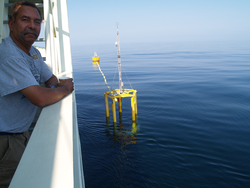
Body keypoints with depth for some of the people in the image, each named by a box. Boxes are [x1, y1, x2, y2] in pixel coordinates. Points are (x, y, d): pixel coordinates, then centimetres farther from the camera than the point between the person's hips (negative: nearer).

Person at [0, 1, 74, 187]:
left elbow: (52, 80, 15)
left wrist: (55, 87, -9)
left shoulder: (34, 53, 5)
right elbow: (40, 99, -32)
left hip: (21, 133, 9)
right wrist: (65, 88, -13)